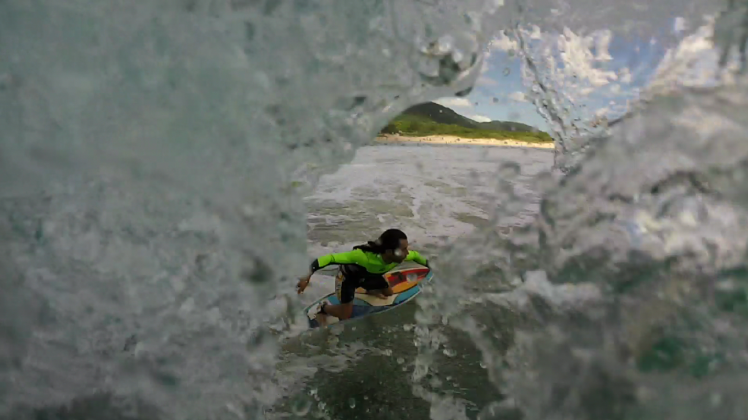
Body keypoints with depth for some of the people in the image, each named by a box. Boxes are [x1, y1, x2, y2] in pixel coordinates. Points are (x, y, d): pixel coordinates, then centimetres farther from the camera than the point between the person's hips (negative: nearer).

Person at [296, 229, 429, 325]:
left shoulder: (401, 255, -31)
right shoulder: (363, 255, -50)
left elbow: (415, 255, -6)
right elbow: (331, 258, -47)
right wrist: (308, 275, -52)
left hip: (370, 275, 5)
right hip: (348, 276, -5)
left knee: (388, 293, 15)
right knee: (345, 314, -6)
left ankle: (368, 291, 43)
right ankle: (323, 308, 24)